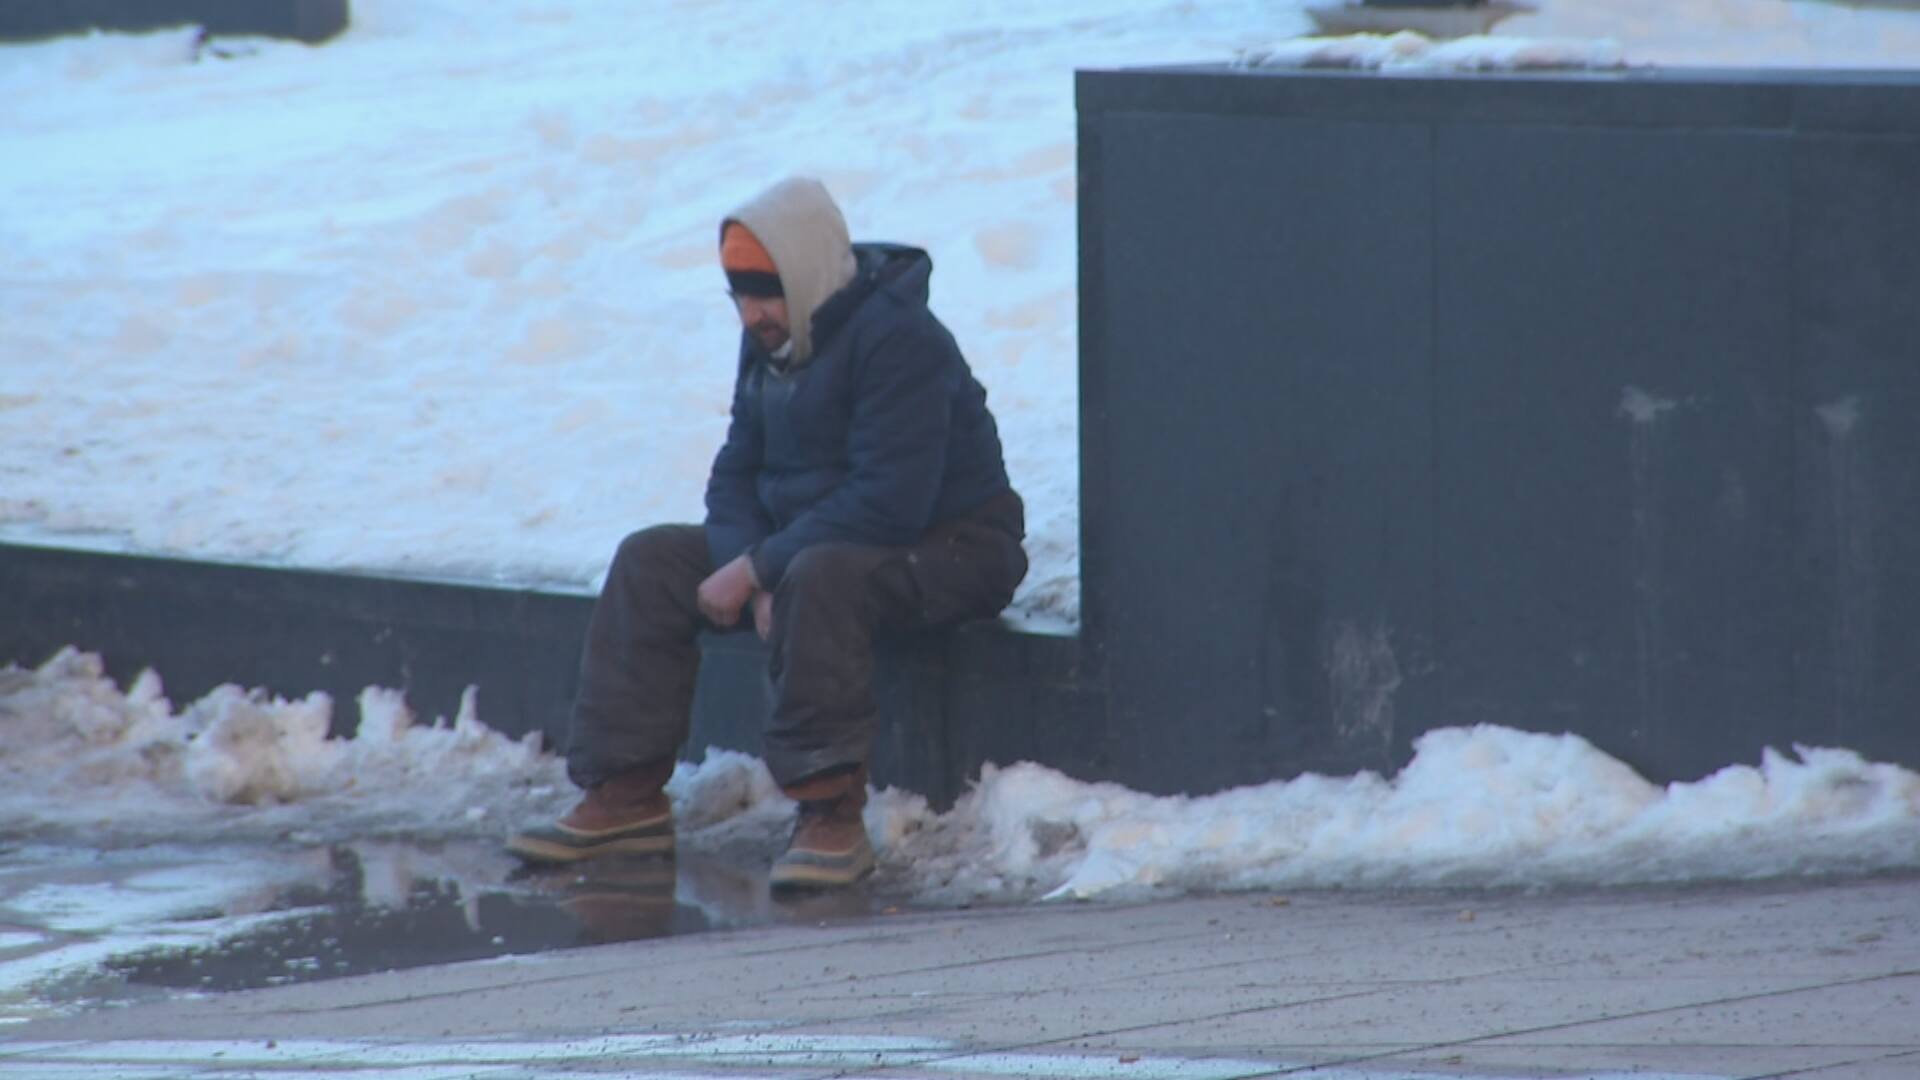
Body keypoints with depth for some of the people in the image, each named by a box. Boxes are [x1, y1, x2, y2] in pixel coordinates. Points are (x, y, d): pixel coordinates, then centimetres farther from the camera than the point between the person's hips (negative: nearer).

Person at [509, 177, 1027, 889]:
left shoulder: (897, 339, -23)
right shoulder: (770, 339, 5)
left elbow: (890, 503, -30)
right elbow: (736, 474, 7)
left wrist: (757, 568, -26)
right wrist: (752, 575, -14)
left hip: (945, 548, -9)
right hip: (808, 539, 9)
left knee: (820, 577, -39)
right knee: (650, 562, -2)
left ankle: (831, 816, -36)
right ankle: (625, 797, -5)